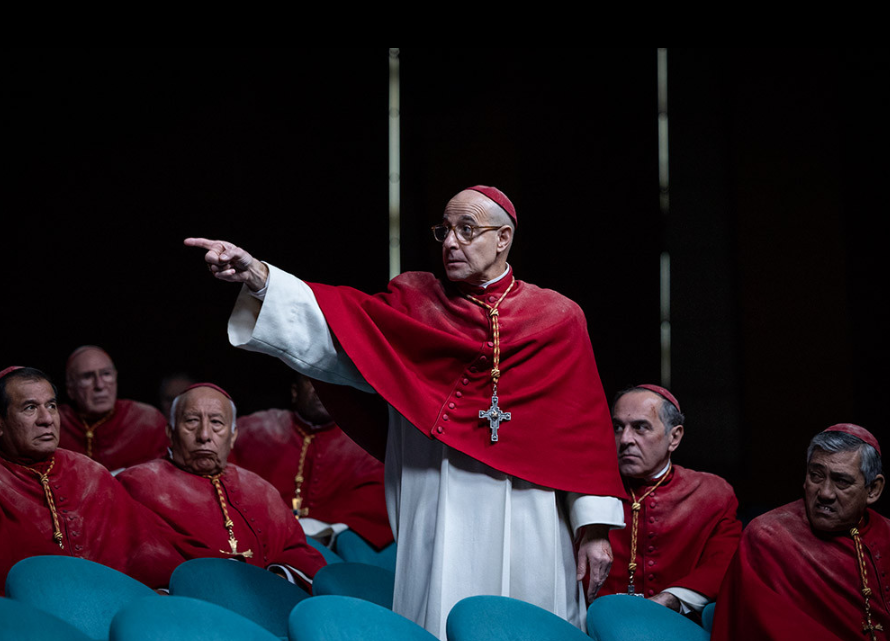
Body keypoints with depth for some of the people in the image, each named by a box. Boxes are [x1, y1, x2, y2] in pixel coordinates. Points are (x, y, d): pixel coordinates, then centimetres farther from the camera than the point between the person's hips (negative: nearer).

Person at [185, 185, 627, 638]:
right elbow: (334, 327, -5)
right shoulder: (414, 303, 10)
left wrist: (594, 526, -2)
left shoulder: (557, 319, 7)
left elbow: (583, 426, 4)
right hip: (439, 523, 0)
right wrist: (257, 278, -21)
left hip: (526, 529, 0)